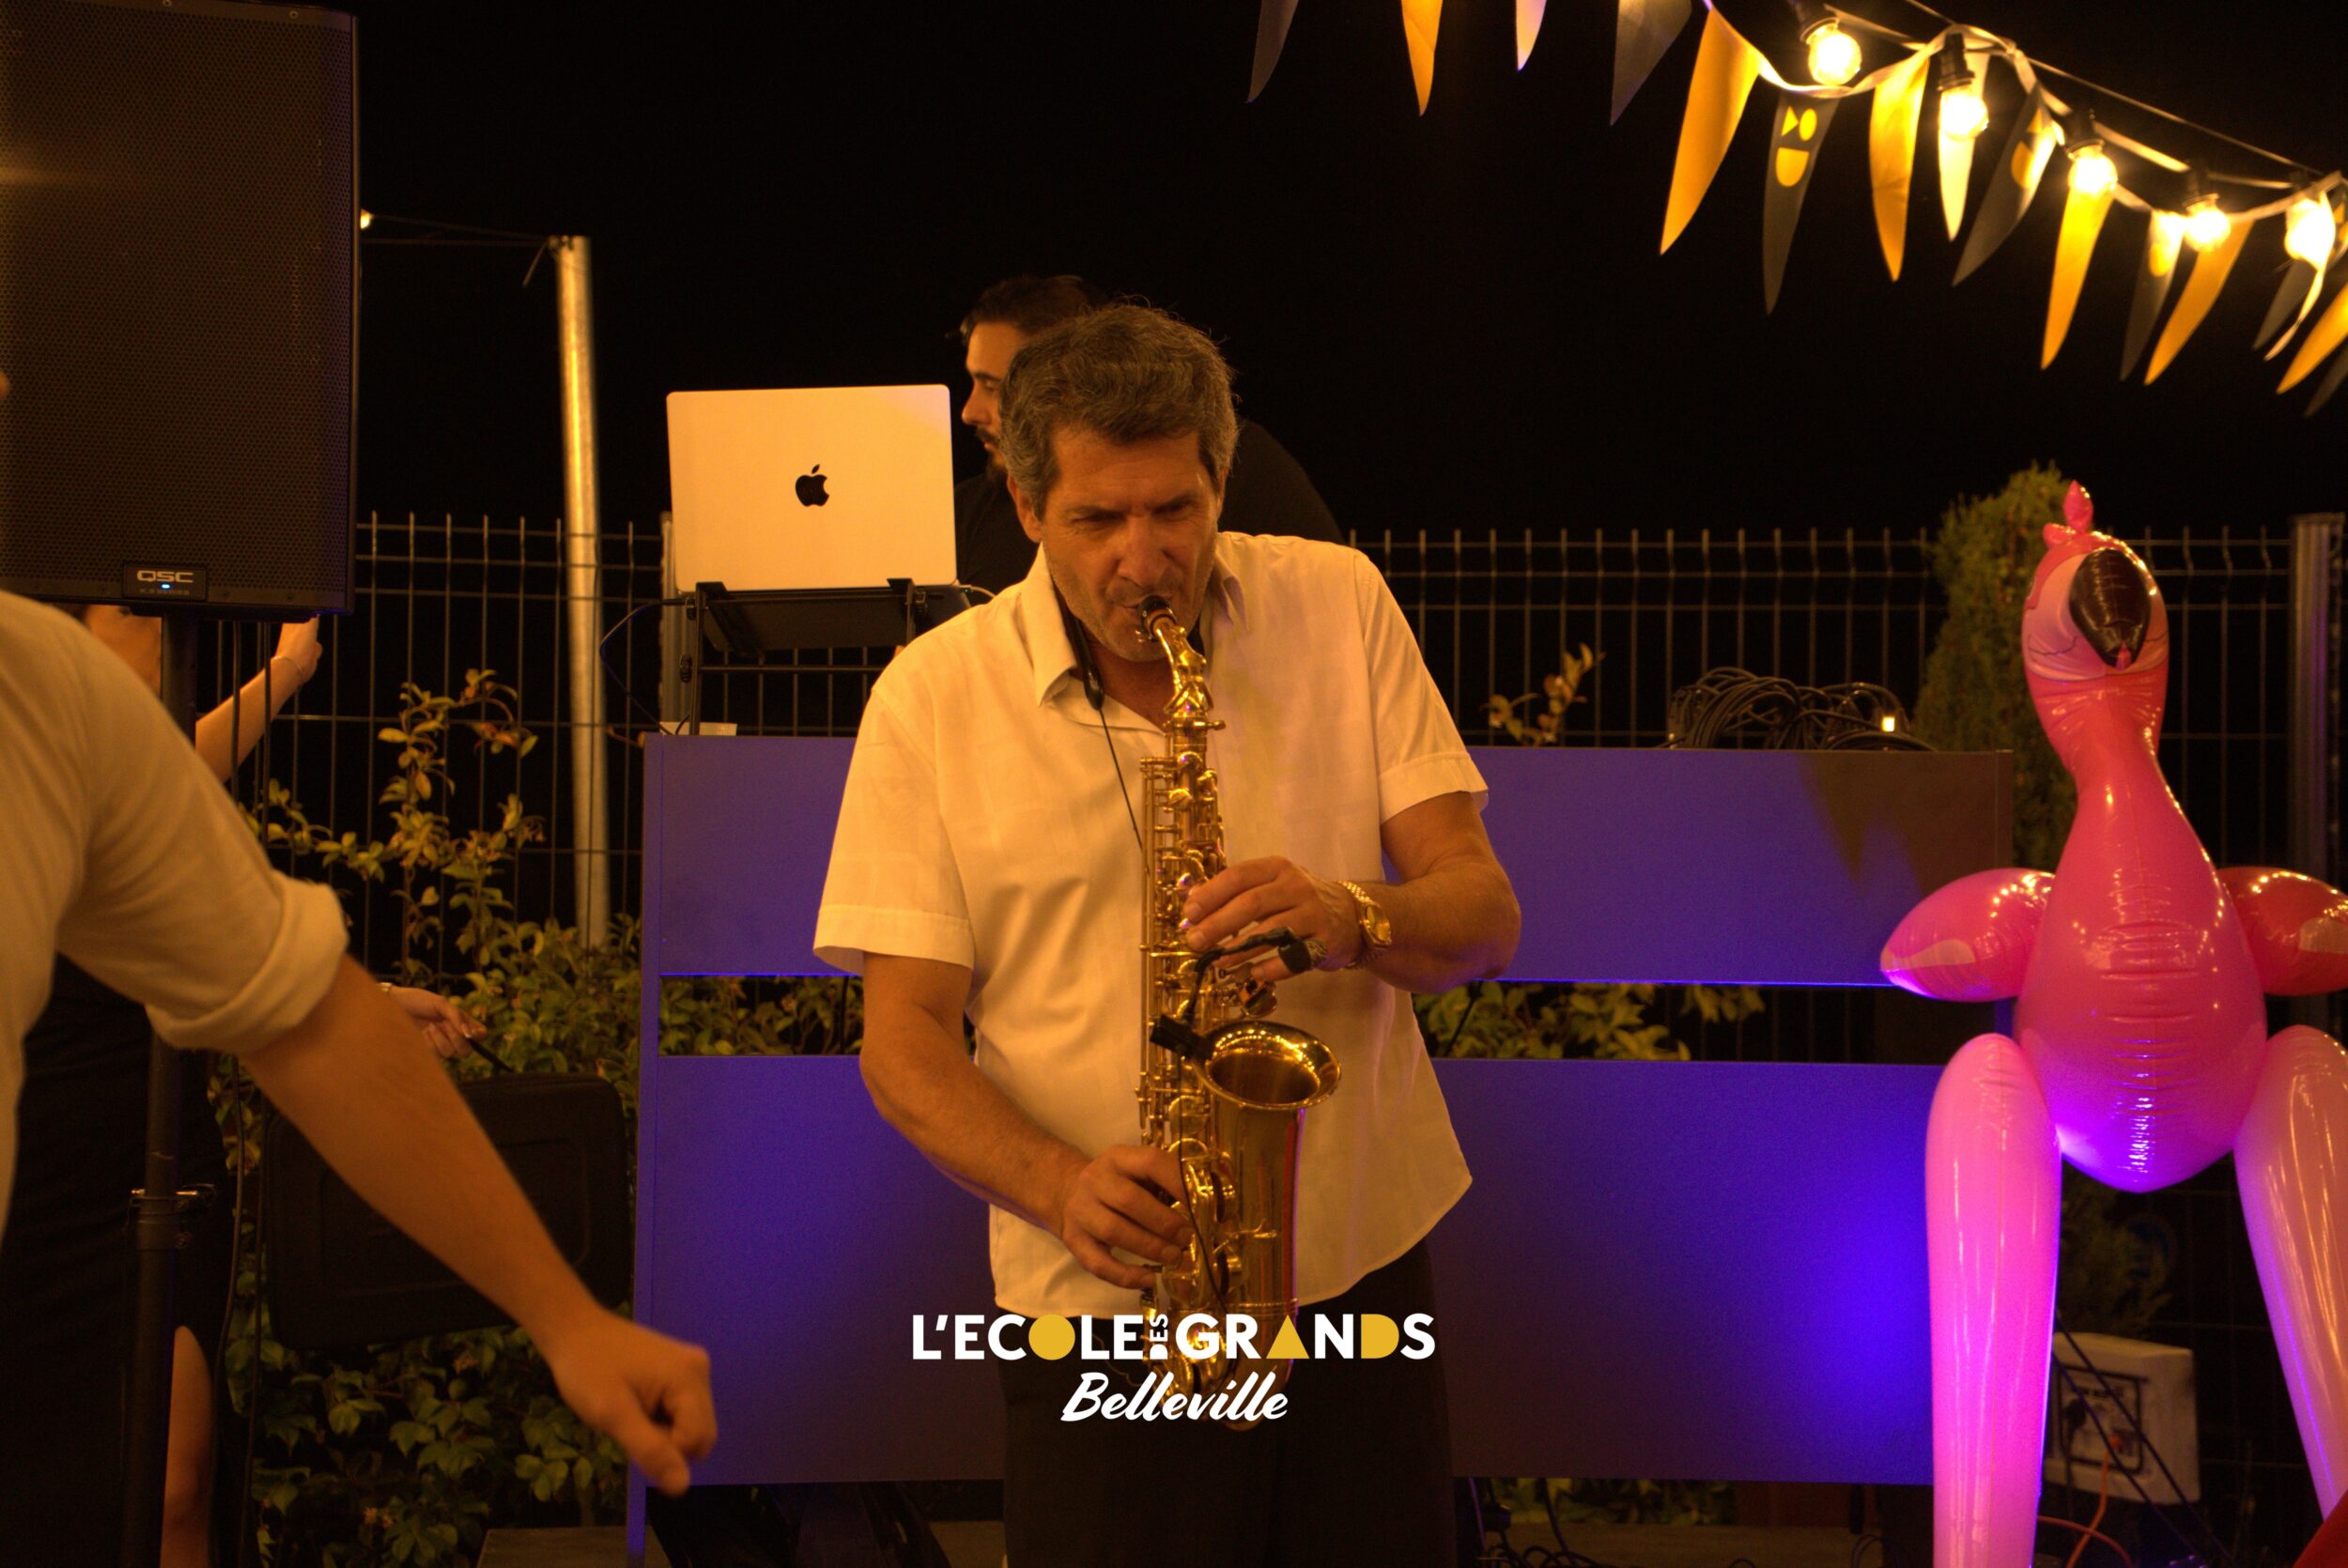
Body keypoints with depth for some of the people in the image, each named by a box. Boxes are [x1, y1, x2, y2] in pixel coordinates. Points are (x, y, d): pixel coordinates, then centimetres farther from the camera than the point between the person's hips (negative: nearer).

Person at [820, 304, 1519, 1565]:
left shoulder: (1338, 608, 1)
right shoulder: (933, 695, -3)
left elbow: (1483, 918, -1)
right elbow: (902, 1037, -4)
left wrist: (1352, 920, -23)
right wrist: (1061, 1185, -21)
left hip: (1363, 1262, 2)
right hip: (1102, 1302, -2)